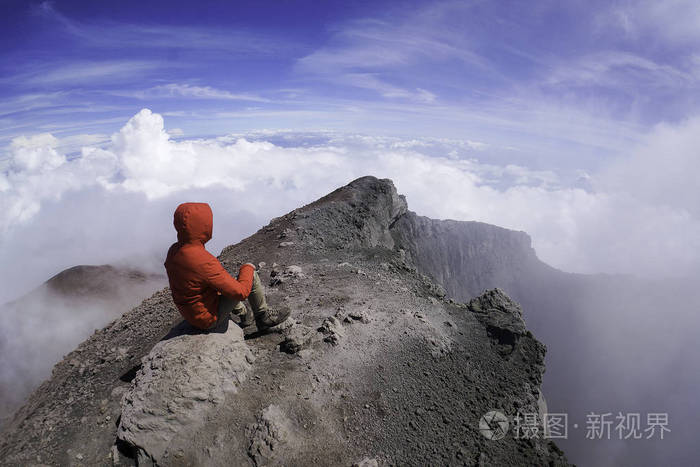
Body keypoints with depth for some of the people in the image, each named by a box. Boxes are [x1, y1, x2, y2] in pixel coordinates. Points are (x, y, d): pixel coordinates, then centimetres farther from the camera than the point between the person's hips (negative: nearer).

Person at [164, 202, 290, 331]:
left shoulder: (173, 251, -7)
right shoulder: (204, 261, -34)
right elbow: (240, 293, -29)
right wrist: (248, 268, -10)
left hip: (190, 314, 8)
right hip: (210, 319, -8)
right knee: (250, 273, -7)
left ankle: (245, 316, 43)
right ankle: (263, 317, 13)